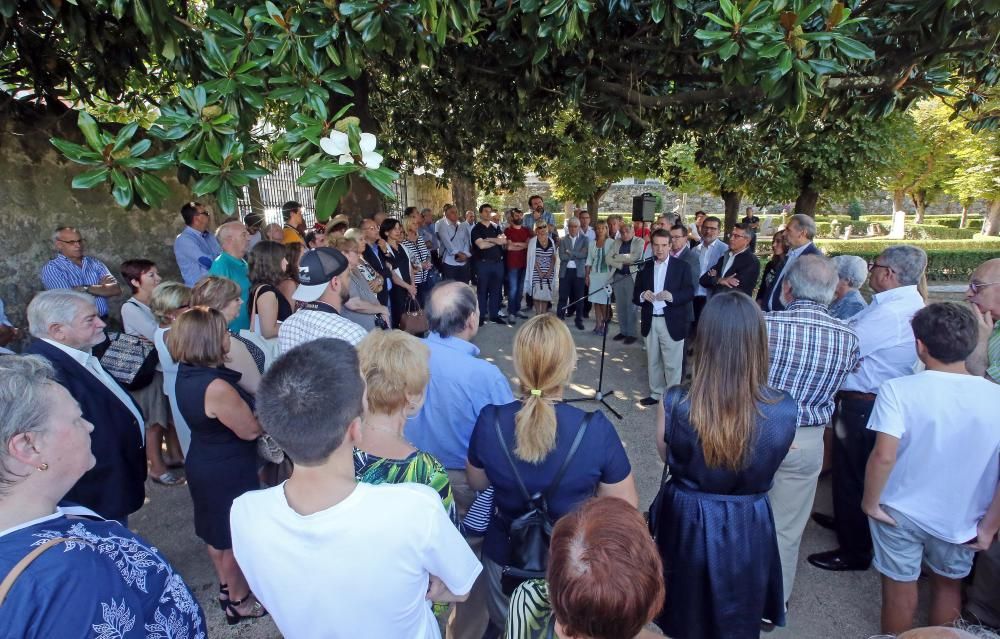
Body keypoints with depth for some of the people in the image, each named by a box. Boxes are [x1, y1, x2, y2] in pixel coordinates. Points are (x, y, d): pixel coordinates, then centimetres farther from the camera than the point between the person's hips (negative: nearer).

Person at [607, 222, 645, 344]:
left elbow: (634, 257, -16)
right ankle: (623, 331, 20)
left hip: (632, 277, -4)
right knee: (620, 306, 8)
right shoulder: (617, 242, 10)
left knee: (631, 306, 0)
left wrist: (617, 257, -6)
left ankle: (632, 333, 10)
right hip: (618, 276, 4)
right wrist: (621, 264, -13)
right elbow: (608, 259, 1)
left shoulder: (639, 241, -1)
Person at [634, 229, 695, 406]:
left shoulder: (682, 266, -1)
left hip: (672, 322, -4)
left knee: (672, 364, 4)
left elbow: (690, 292, -9)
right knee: (653, 362, 14)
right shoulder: (645, 267, 8)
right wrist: (642, 296, -18)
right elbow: (635, 294, 5)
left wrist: (671, 296, -28)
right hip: (650, 321, 4)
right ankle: (656, 394, 28)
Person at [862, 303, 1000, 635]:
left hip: (899, 512, -3)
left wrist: (870, 502, -11)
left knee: (900, 588, 18)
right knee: (949, 585, 27)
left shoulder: (898, 390, -23)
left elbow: (883, 456, -28)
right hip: (961, 520, 3)